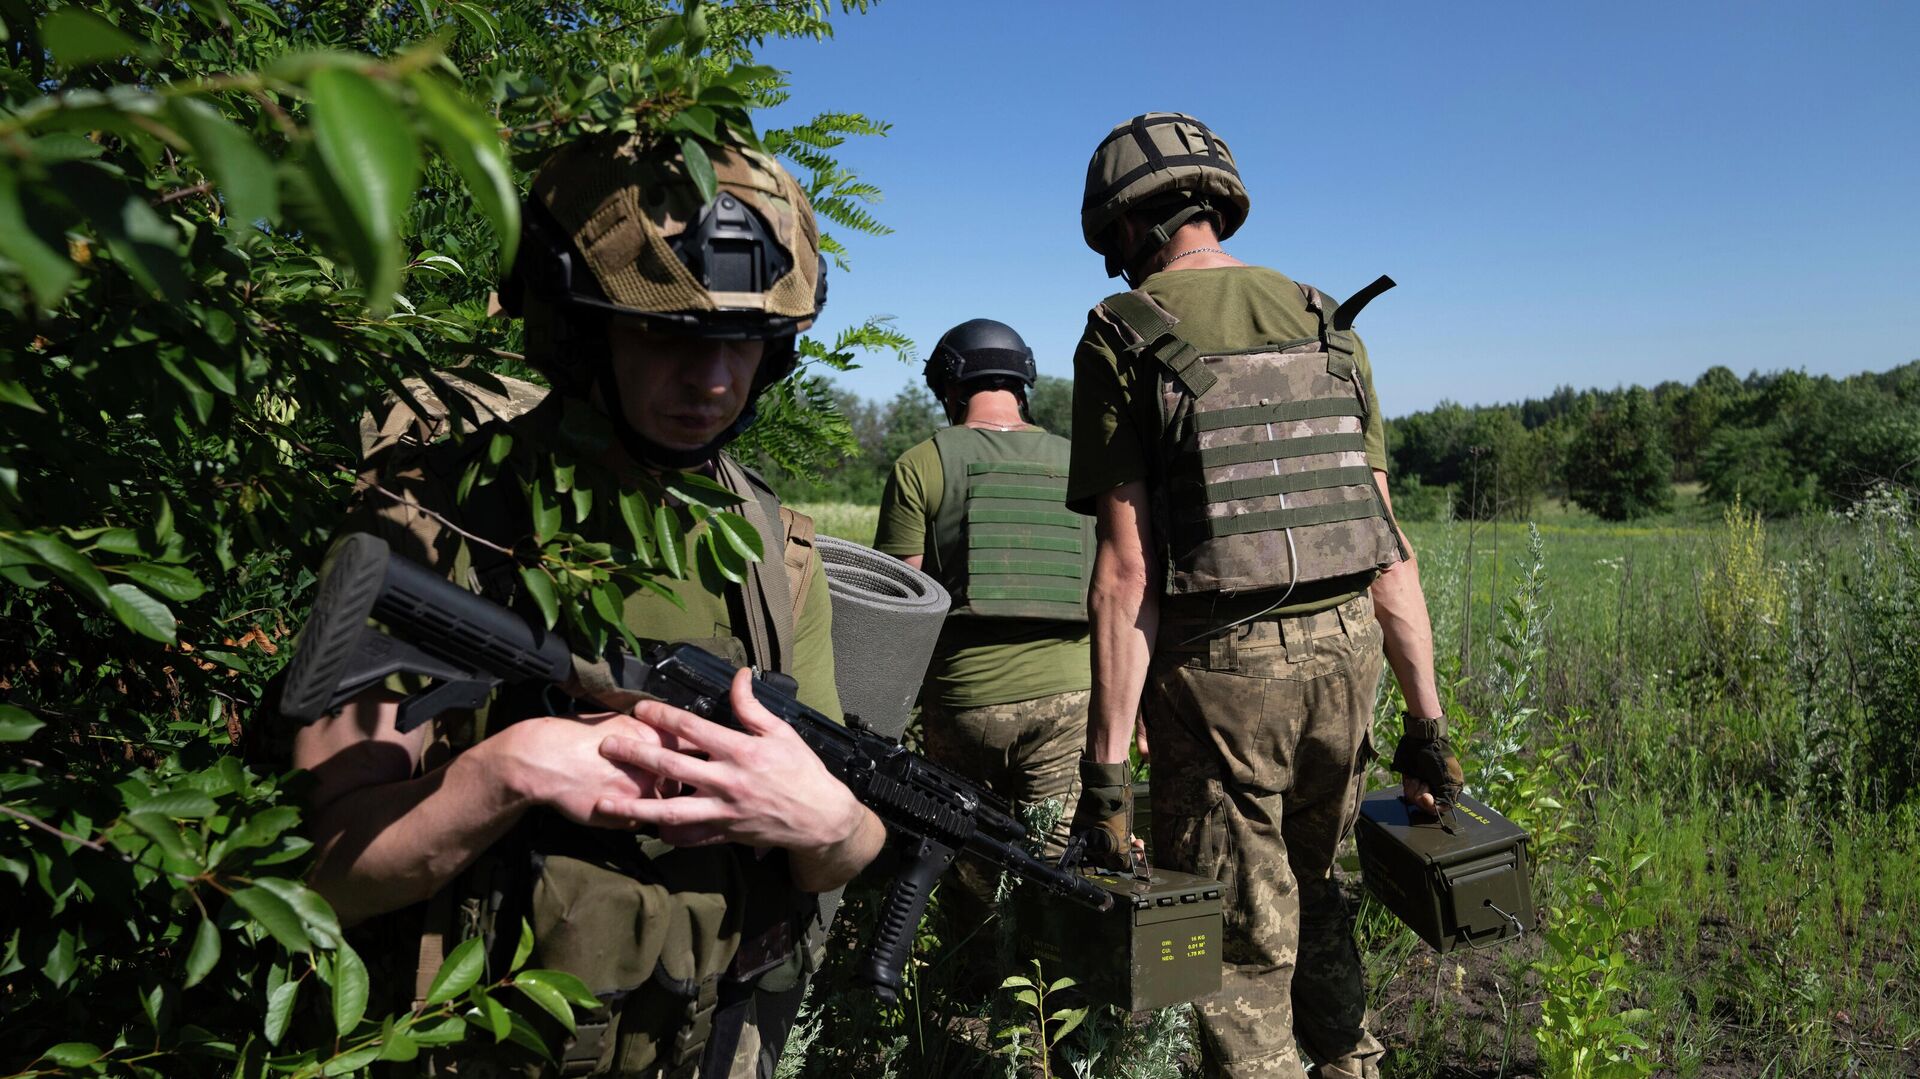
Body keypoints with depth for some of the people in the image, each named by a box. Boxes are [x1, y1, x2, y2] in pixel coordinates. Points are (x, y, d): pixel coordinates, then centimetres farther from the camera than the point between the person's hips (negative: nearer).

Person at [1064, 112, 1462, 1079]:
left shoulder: (1121, 337, -6)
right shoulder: (1325, 322, 8)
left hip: (1216, 670, -5)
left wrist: (1106, 766, -10)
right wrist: (1427, 722, 10)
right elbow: (1385, 541, 5)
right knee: (1310, 891, 27)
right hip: (1343, 651, 6)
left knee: (1241, 947, 10)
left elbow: (1127, 568, -14)